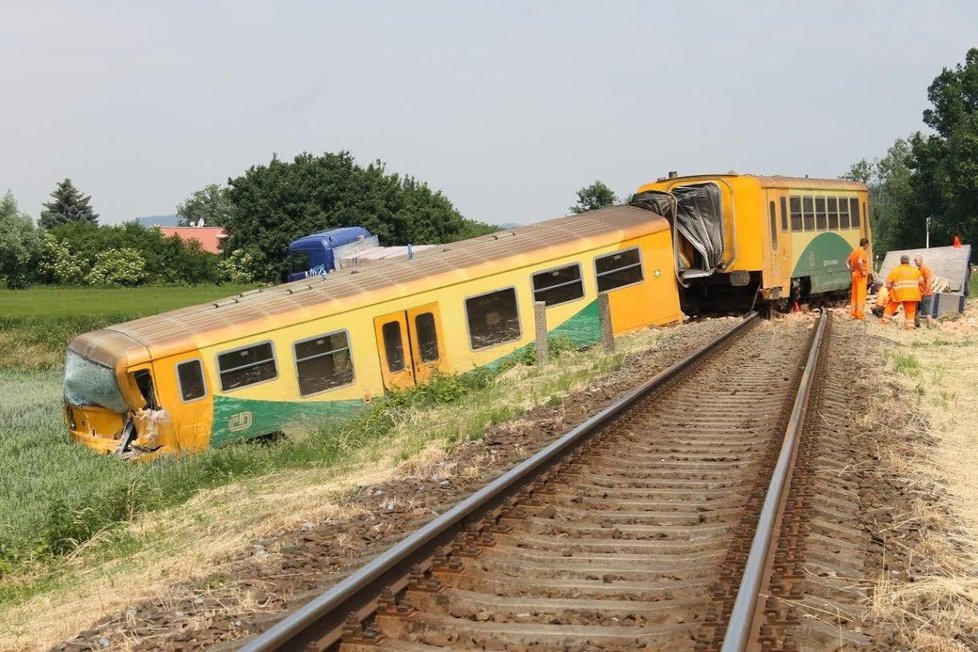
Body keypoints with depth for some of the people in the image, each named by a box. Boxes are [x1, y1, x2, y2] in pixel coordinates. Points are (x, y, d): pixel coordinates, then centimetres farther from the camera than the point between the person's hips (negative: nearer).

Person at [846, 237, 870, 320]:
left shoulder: (854, 251, 10)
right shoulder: (862, 252, -14)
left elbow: (847, 262, 17)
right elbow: (860, 262, -32)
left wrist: (852, 270, 12)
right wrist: (862, 272, -21)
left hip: (855, 275, 8)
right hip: (861, 276, -8)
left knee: (854, 295, 12)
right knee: (861, 295, -4)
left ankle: (853, 313, 16)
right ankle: (860, 314, -3)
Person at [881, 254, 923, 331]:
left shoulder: (896, 269, 1)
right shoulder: (915, 270, 9)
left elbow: (889, 281, -2)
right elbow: (920, 281, 9)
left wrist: (889, 288, 12)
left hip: (898, 293, -1)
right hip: (911, 294, 2)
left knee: (891, 306, 14)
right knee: (910, 310, 7)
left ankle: (885, 321, 20)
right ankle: (909, 326, 4)